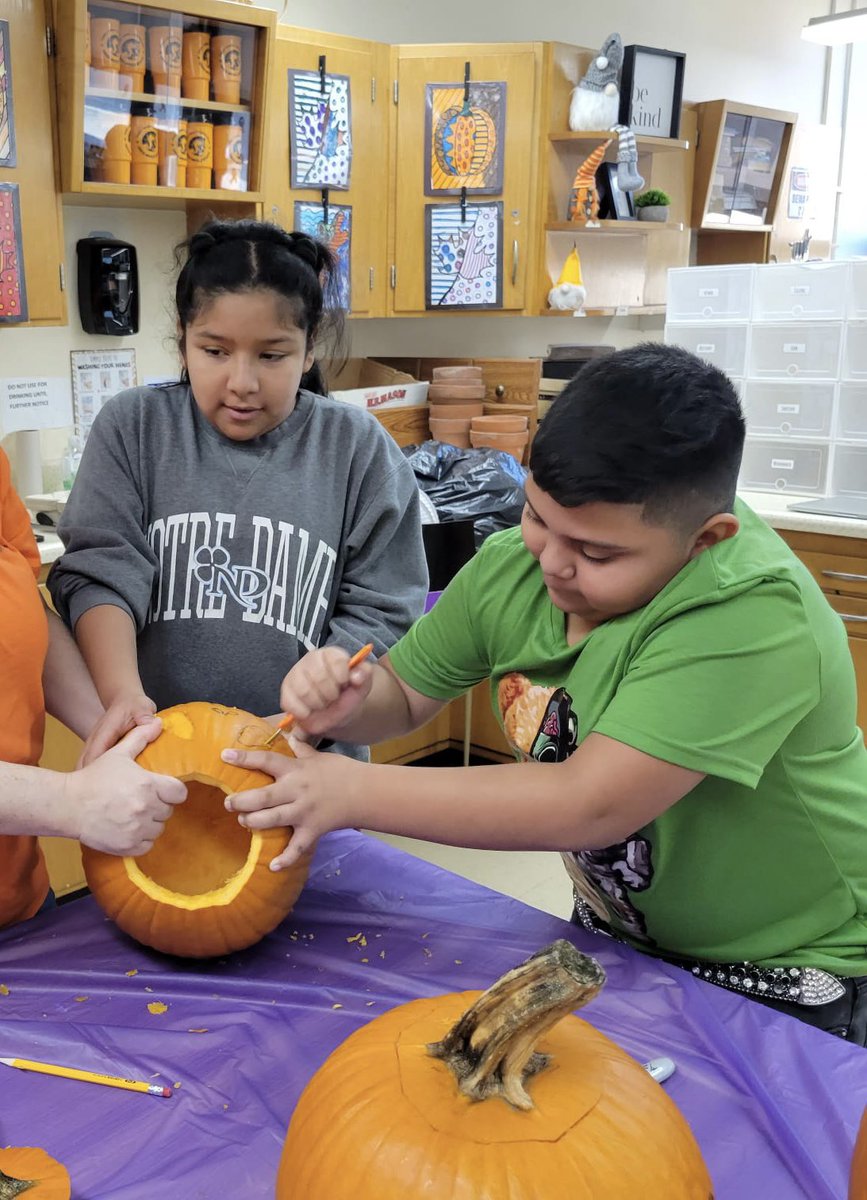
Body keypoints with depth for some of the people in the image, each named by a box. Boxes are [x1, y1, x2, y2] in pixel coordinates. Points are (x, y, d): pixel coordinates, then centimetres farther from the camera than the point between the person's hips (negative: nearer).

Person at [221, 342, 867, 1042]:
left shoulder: (755, 616, -35)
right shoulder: (513, 567, -13)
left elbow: (590, 805, -38)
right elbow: (404, 694, 0)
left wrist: (352, 792, -34)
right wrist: (345, 702, -24)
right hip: (619, 927, 5)